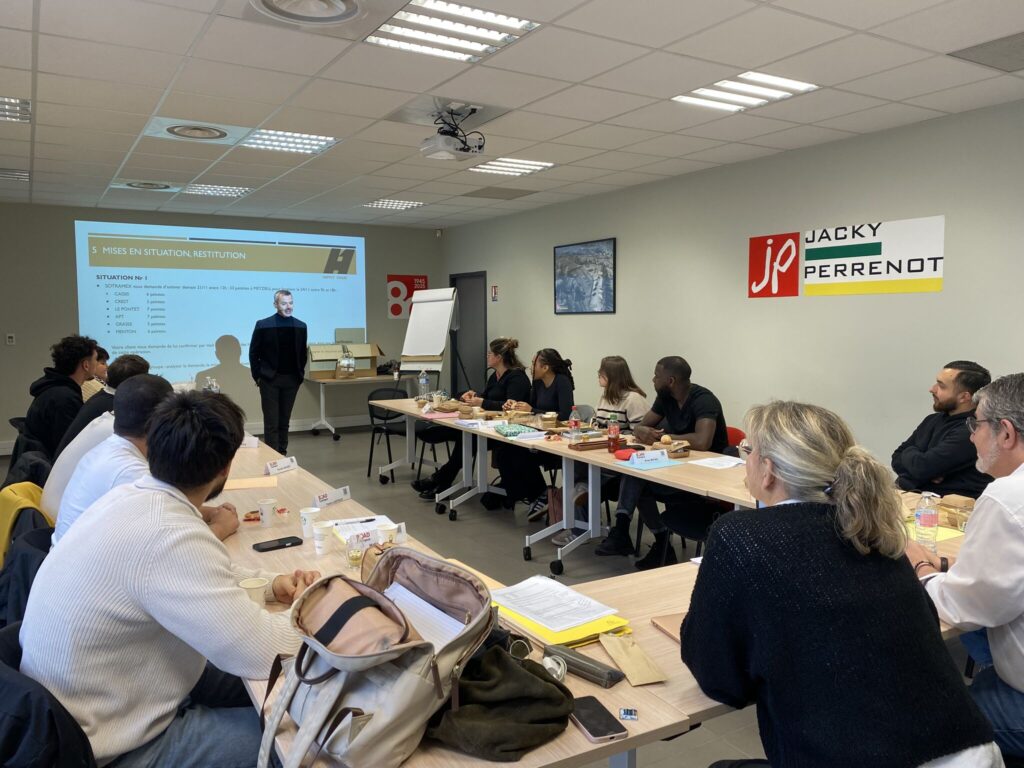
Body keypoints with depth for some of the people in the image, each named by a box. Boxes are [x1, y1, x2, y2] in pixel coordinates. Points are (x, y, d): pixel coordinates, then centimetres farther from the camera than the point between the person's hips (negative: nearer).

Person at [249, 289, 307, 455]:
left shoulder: (301, 326, 4)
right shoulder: (263, 325, -5)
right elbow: (253, 353, 0)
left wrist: (300, 374, 9)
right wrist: (257, 376, -2)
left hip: (291, 380, 3)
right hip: (270, 379, -3)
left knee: (284, 421, 9)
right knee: (271, 422, -3)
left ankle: (282, 454, 17)